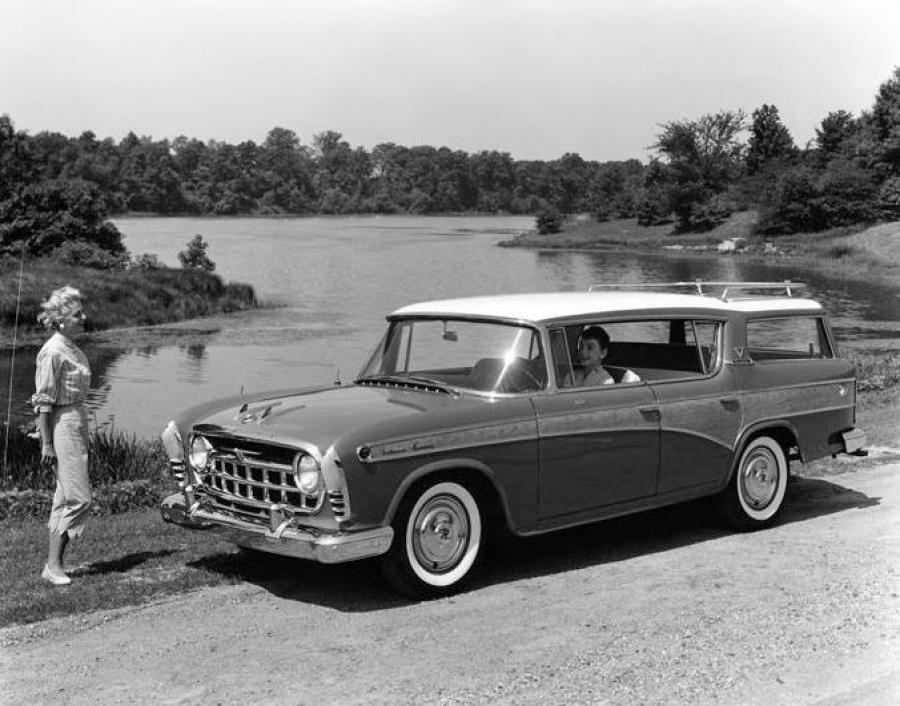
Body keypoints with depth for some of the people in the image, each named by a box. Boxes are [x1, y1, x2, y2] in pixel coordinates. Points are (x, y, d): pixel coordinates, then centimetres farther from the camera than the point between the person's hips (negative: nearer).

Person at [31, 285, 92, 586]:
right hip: (61, 424, -9)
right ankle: (53, 565, -2)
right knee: (78, 498, -9)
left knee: (67, 497, 11)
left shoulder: (72, 349, 12)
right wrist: (47, 443, -18)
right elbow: (44, 401, -16)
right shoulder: (52, 352, -15)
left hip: (77, 422, 9)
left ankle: (53, 563, 17)